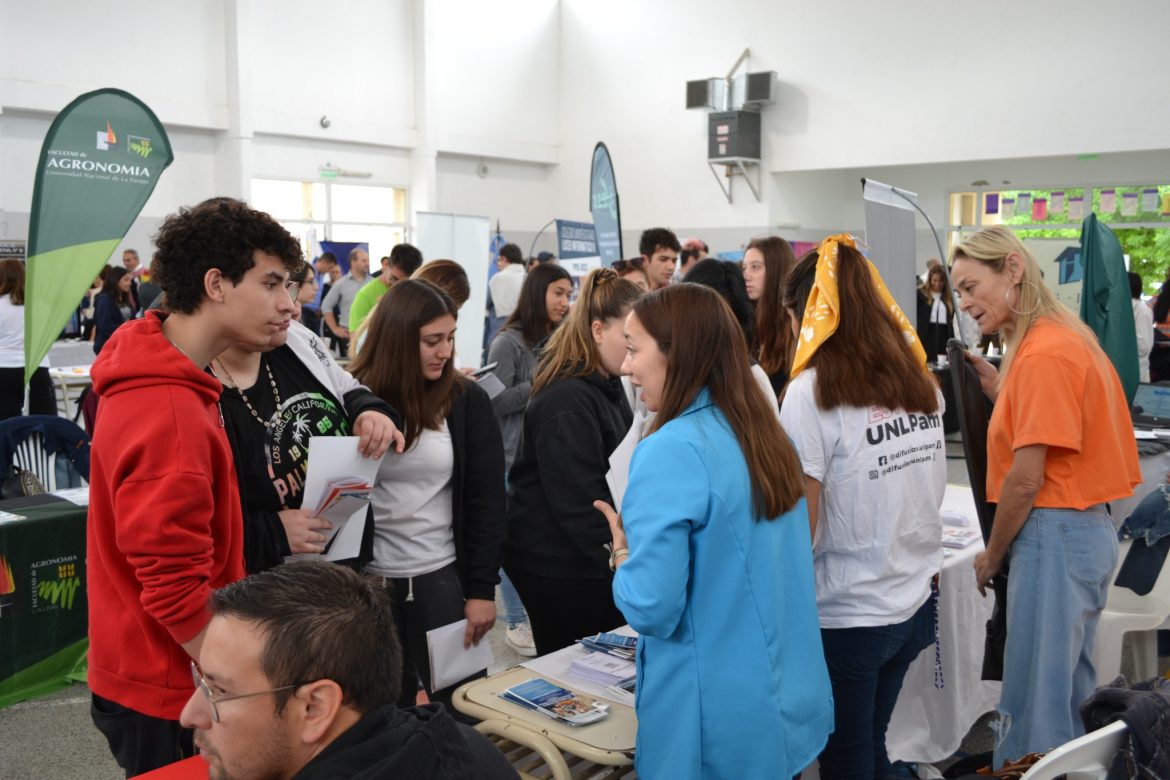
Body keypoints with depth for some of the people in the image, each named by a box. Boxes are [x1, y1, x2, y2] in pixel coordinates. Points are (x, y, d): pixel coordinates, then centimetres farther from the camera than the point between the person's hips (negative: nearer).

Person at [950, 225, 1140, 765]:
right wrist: (987, 374, 9)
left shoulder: (1043, 354, -19)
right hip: (1088, 527, 10)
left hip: (1055, 535, -10)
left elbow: (1025, 479, -19)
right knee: (1071, 693, 20)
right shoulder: (1063, 337, 10)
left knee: (1034, 702, 1)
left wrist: (992, 555, -6)